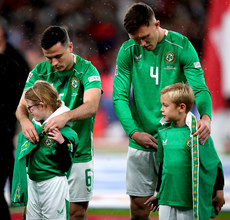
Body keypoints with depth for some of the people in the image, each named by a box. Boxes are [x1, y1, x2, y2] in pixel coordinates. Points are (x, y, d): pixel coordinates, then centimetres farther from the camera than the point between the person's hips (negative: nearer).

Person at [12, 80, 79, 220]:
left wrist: (62, 143, -29)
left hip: (54, 186, -8)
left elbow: (65, 166, -17)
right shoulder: (35, 127, 7)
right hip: (33, 185, 8)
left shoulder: (64, 132, -16)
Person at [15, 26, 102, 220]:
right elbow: (23, 105, -2)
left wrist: (65, 117, -43)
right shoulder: (39, 72, 3)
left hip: (78, 155, -2)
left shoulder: (87, 71, -7)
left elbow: (91, 107, -23)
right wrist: (24, 120, -28)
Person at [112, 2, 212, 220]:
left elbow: (200, 89, -12)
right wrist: (134, 132, -16)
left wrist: (206, 116, -33)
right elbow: (120, 97, -1)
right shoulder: (128, 51, 1)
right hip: (140, 142, 2)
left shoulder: (181, 46, -6)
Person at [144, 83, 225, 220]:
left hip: (192, 202, -5)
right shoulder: (164, 132, 6)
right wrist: (159, 193, 24)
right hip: (167, 200, 5)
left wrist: (219, 192, 3)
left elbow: (215, 164, -1)